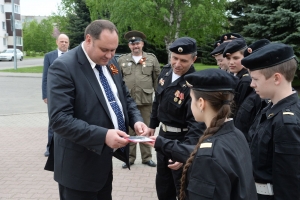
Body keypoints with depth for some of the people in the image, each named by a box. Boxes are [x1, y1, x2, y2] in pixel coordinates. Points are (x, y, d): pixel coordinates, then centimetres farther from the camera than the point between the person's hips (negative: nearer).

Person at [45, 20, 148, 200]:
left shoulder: (111, 62, 4)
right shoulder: (64, 67, -19)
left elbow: (125, 97, 13)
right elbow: (59, 119, -26)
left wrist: (136, 120, -7)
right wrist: (103, 135, -32)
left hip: (105, 157, 7)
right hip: (80, 164, -7)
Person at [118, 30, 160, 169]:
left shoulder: (152, 59, 3)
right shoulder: (122, 60, 5)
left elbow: (158, 79, 6)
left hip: (146, 100, 0)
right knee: (129, 130, 8)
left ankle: (147, 157, 21)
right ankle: (130, 157, 20)